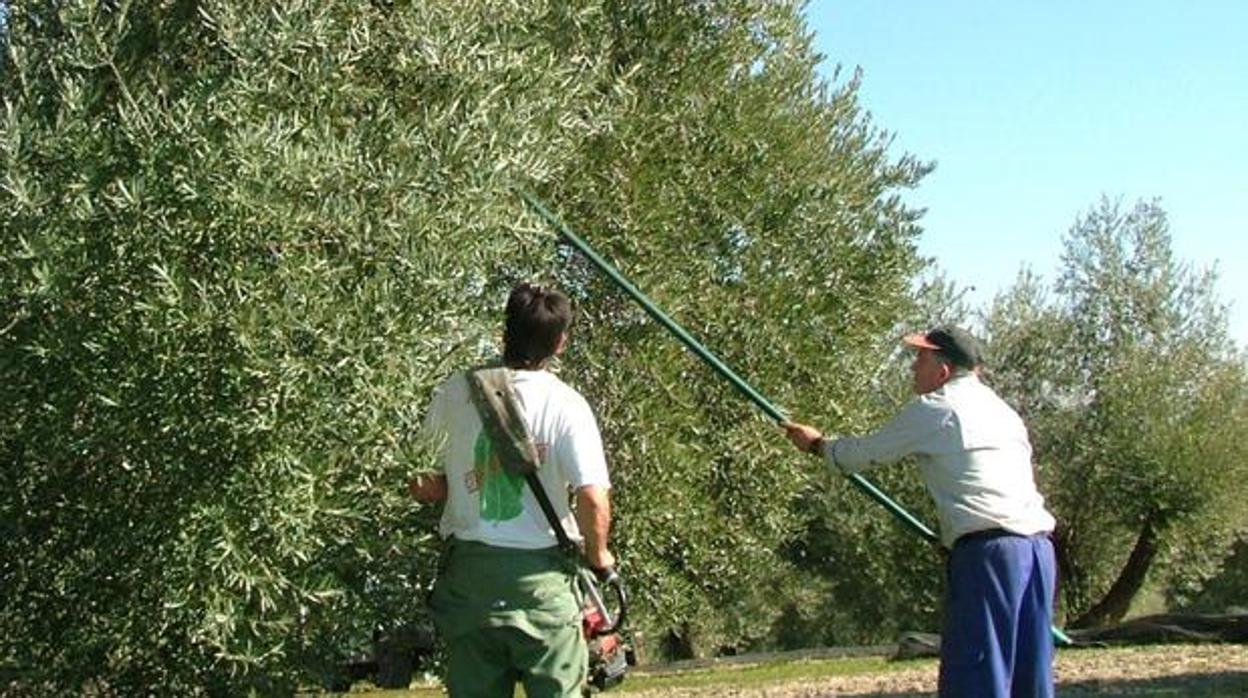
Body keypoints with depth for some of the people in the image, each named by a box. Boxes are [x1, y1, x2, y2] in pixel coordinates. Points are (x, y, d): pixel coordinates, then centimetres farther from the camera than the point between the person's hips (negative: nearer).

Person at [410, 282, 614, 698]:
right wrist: (598, 556, 1)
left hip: (468, 570, 3)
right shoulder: (566, 406, -10)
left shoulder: (456, 391, -1)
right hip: (540, 574, -3)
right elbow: (593, 499, -15)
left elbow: (422, 483, 1)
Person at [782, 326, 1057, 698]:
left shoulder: (934, 410, 0)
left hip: (987, 553, -8)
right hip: (1039, 547, 8)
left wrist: (818, 444, 26)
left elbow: (864, 454, 9)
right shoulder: (1004, 410, 22)